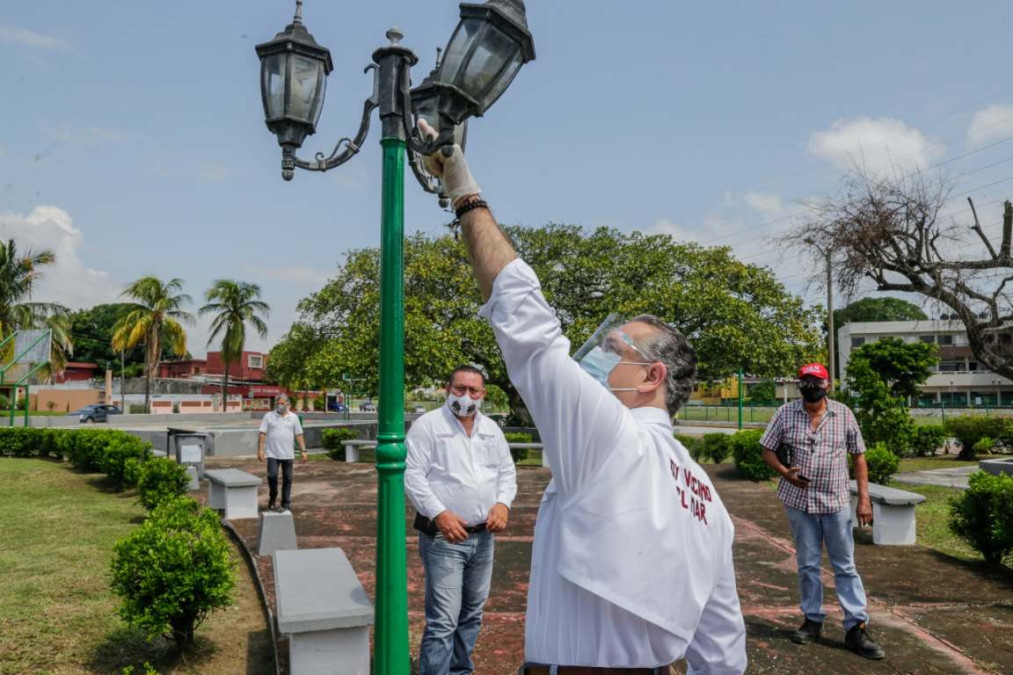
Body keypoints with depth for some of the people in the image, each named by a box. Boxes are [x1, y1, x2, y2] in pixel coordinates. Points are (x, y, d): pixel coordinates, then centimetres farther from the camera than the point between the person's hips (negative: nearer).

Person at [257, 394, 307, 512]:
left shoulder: (293, 417, 7)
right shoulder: (268, 416, 2)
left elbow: (299, 435, 7)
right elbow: (262, 434, -2)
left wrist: (303, 450, 1)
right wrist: (260, 449, -10)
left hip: (288, 454, 2)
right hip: (273, 454, -2)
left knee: (287, 479, 5)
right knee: (272, 476, -11)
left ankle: (286, 504, 14)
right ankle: (272, 499, 12)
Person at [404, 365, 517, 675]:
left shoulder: (491, 428, 10)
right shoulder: (427, 425, -7)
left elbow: (507, 471, 13)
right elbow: (412, 475, -12)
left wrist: (503, 503, -6)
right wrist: (439, 513, -22)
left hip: (483, 536, 6)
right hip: (443, 537, -6)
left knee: (472, 614, 17)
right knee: (443, 621, -8)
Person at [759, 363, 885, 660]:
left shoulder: (843, 414, -2)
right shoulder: (785, 413, -3)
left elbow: (858, 456, 2)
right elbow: (767, 450, 3)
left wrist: (864, 498, -3)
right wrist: (785, 472, -17)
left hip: (836, 502, 0)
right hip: (799, 501, 1)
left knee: (845, 566, 5)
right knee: (807, 565, 11)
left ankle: (857, 628, 9)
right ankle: (813, 620, 24)